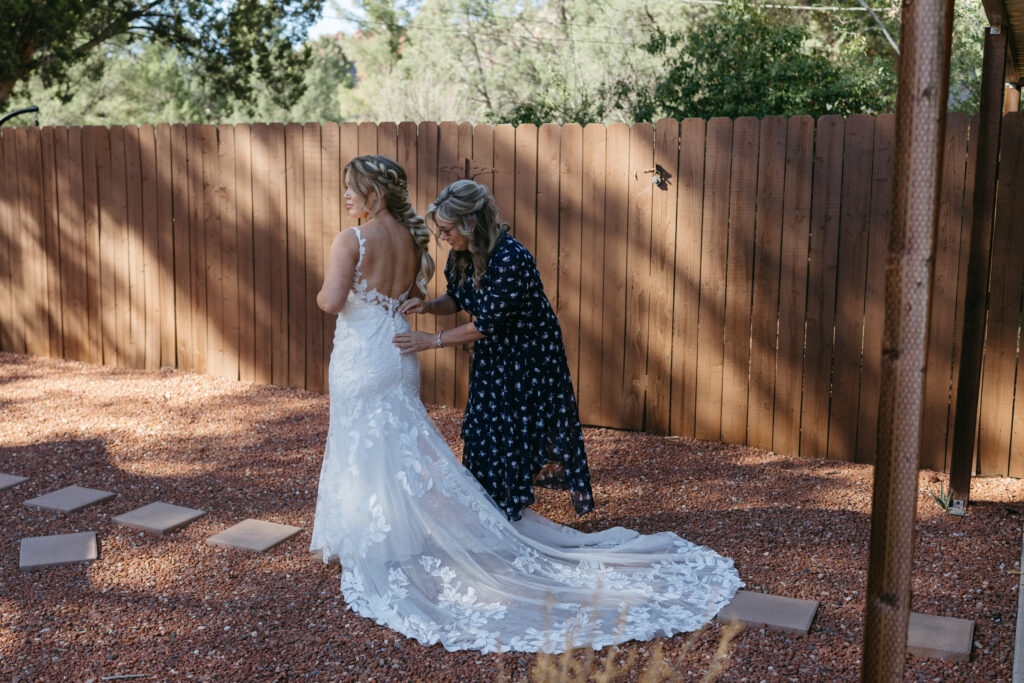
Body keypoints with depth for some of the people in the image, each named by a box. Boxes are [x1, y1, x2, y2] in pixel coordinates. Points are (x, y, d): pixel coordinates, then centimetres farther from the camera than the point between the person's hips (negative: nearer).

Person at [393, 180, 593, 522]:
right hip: (492, 357, 8)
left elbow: (486, 324, -26)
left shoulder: (512, 259, -30)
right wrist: (429, 305, -13)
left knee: (518, 439, 1)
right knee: (482, 435, 10)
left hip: (530, 360, -8)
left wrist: (433, 340, -20)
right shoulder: (463, 253, -5)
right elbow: (457, 299, 9)